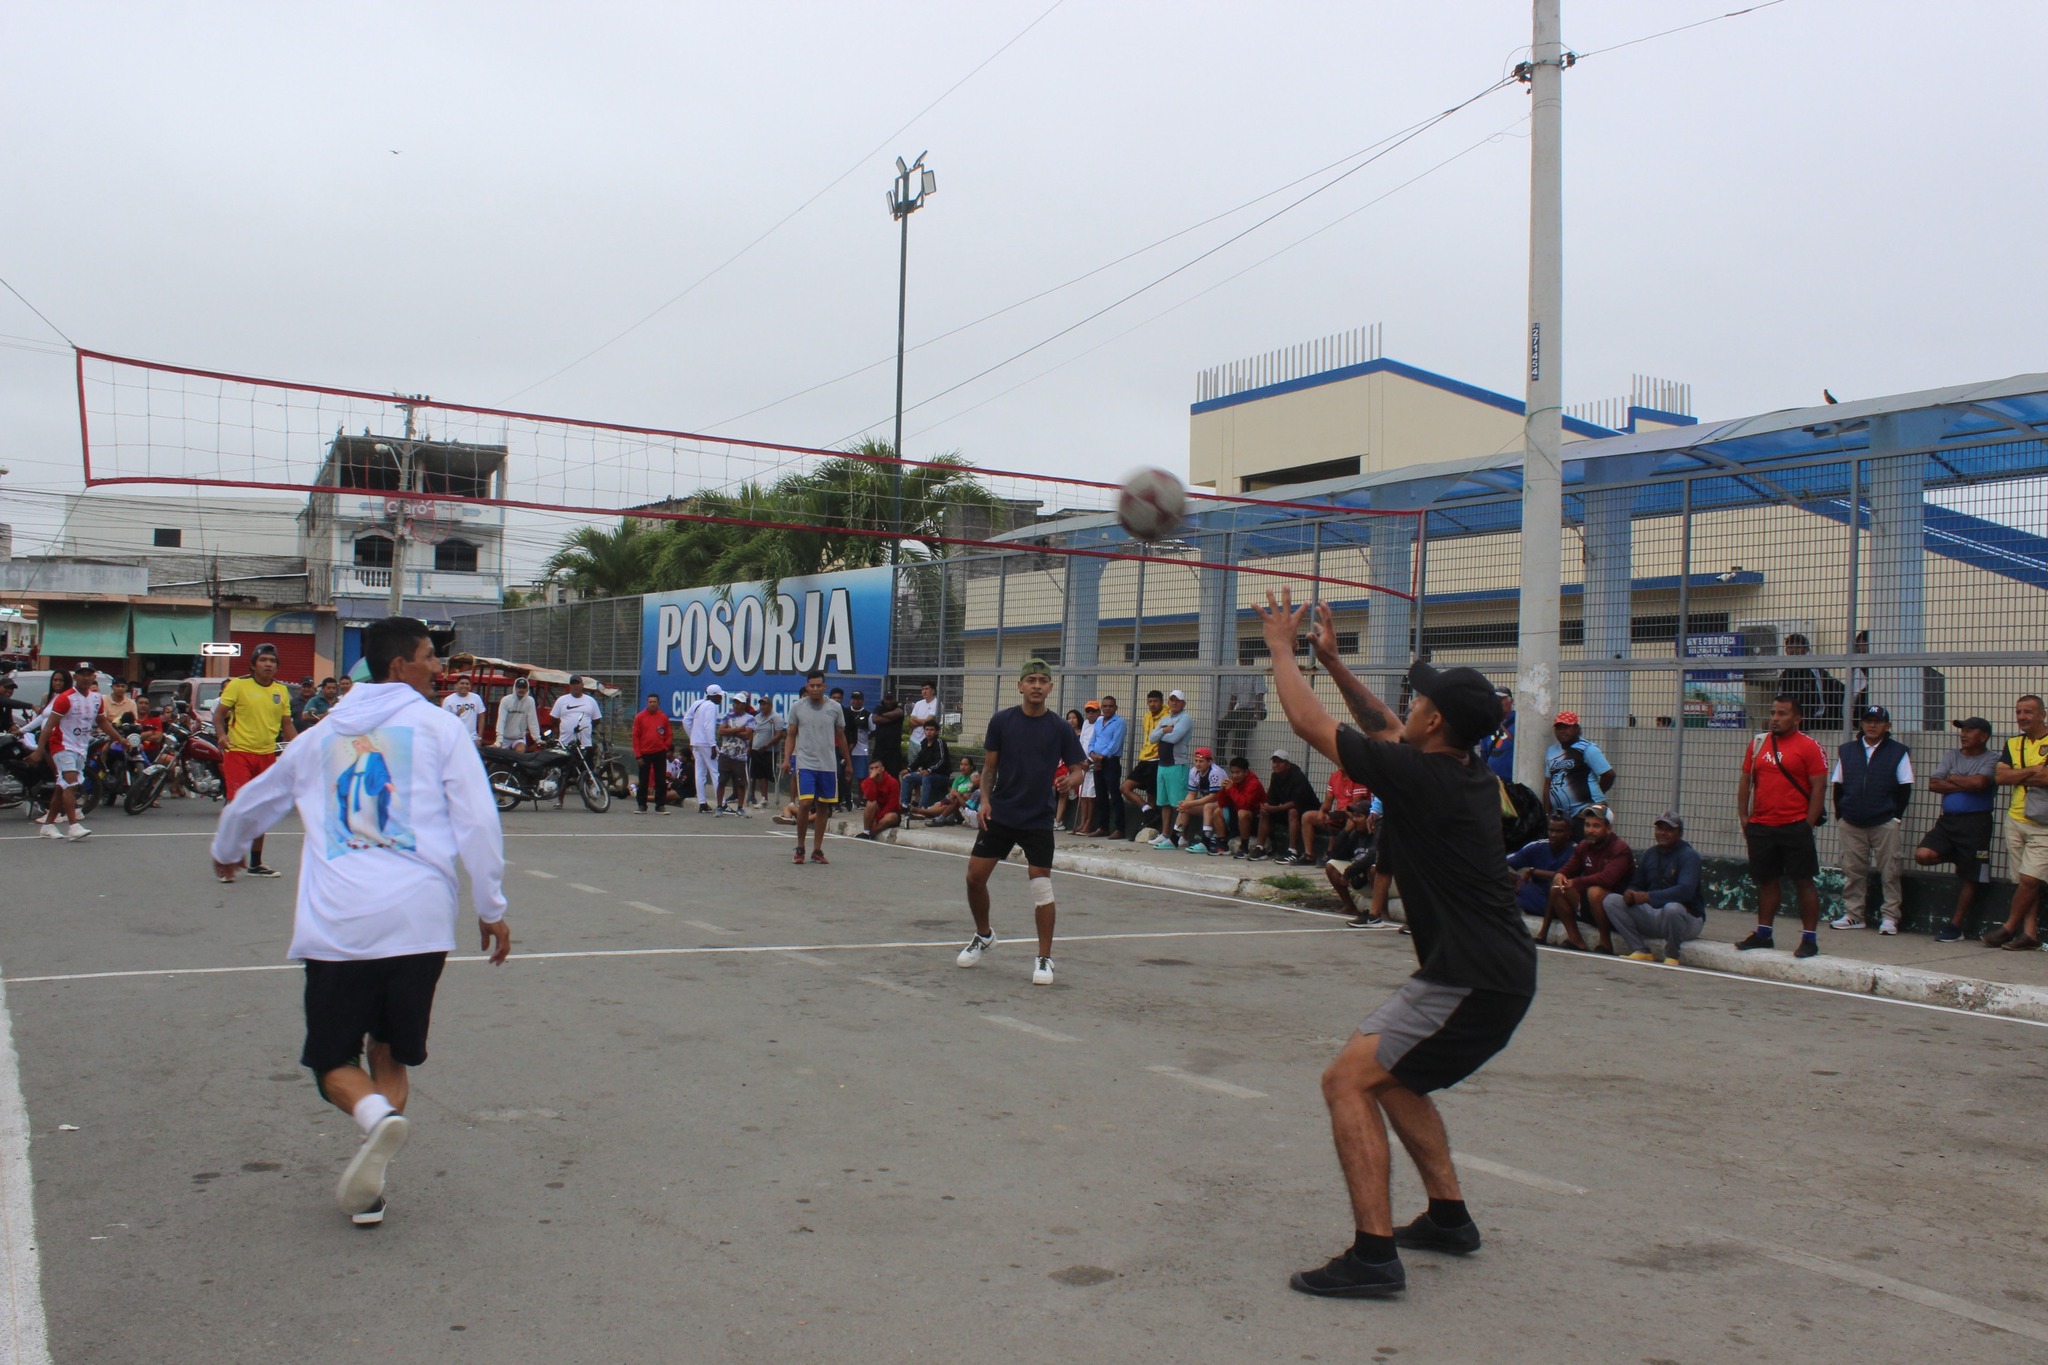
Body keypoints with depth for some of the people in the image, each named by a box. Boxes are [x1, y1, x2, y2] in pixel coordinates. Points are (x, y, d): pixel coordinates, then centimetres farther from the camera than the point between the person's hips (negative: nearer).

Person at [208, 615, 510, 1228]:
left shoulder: (321, 737, 17)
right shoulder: (439, 726, 5)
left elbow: (250, 804, 33)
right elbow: (477, 821, -3)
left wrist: (226, 855, 53)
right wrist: (491, 908, 5)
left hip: (334, 925, 1)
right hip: (418, 922, -1)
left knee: (333, 1061, 12)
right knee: (390, 1056, 17)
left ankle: (377, 1115, -19)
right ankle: (368, 1184, 2)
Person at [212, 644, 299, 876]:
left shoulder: (282, 691, 10)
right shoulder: (238, 685, -3)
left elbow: (287, 726, 15)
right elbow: (218, 714, -2)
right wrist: (222, 736, -20)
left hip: (267, 755, 5)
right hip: (239, 753, -5)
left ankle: (255, 864, 21)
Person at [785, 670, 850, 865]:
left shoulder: (835, 708, 5)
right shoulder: (797, 707, 2)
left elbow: (841, 736, 13)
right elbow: (791, 735, 7)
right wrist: (787, 758, -6)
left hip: (829, 765, 2)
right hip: (805, 763, -2)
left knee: (823, 807, 6)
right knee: (805, 803, -14)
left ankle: (817, 850, 15)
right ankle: (800, 847, 3)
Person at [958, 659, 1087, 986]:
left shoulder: (1061, 728, -2)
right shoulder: (1001, 720, 0)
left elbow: (1077, 770, 0)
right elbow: (989, 766, 5)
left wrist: (1070, 781, -23)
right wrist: (985, 800, -8)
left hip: (1038, 820, -2)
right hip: (1000, 814, 2)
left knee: (1042, 886, -5)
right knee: (975, 876, 2)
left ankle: (1044, 959, 7)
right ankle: (983, 935, 29)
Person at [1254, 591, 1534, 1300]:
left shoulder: (1419, 778, -17)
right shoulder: (1472, 776, 8)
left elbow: (1309, 722, -9)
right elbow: (1386, 729, 27)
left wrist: (1282, 647, 6)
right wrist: (1331, 659, 26)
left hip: (1470, 981, -10)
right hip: (1497, 974, 10)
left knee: (1347, 1081, -10)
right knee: (1388, 1075, 24)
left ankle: (1373, 1255, -12)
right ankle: (1448, 1217, 31)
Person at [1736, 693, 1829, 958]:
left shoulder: (1809, 747, -4)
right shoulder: (1758, 743, 11)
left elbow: (1819, 787, -7)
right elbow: (1745, 782, 14)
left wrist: (1807, 824, -11)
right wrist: (1744, 818, 7)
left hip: (1795, 827, -5)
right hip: (1761, 827, 5)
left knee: (1803, 882, 0)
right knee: (1766, 881, 12)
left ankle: (1809, 939, 5)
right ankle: (1763, 934, 21)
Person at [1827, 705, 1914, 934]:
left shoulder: (1898, 752, 3)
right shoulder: (1847, 751, 11)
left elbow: (1905, 788, 2)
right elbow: (1837, 785, 13)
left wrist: (1896, 816, -6)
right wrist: (1841, 814, 4)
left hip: (1885, 823, -3)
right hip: (1852, 824, 3)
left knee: (1889, 872, -1)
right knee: (1852, 870, 6)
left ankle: (1889, 916, 4)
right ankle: (1853, 914, 14)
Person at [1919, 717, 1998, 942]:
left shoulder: (1991, 760, -3)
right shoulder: (1951, 756, 12)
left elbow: (1979, 782, -21)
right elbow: (1933, 784, 1)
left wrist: (1953, 779, -4)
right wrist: (1965, 786, -8)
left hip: (1975, 822, -5)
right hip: (1947, 820, 5)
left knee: (1969, 877, 2)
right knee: (1922, 855, -15)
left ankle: (1955, 925, 12)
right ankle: (1958, 859, 16)